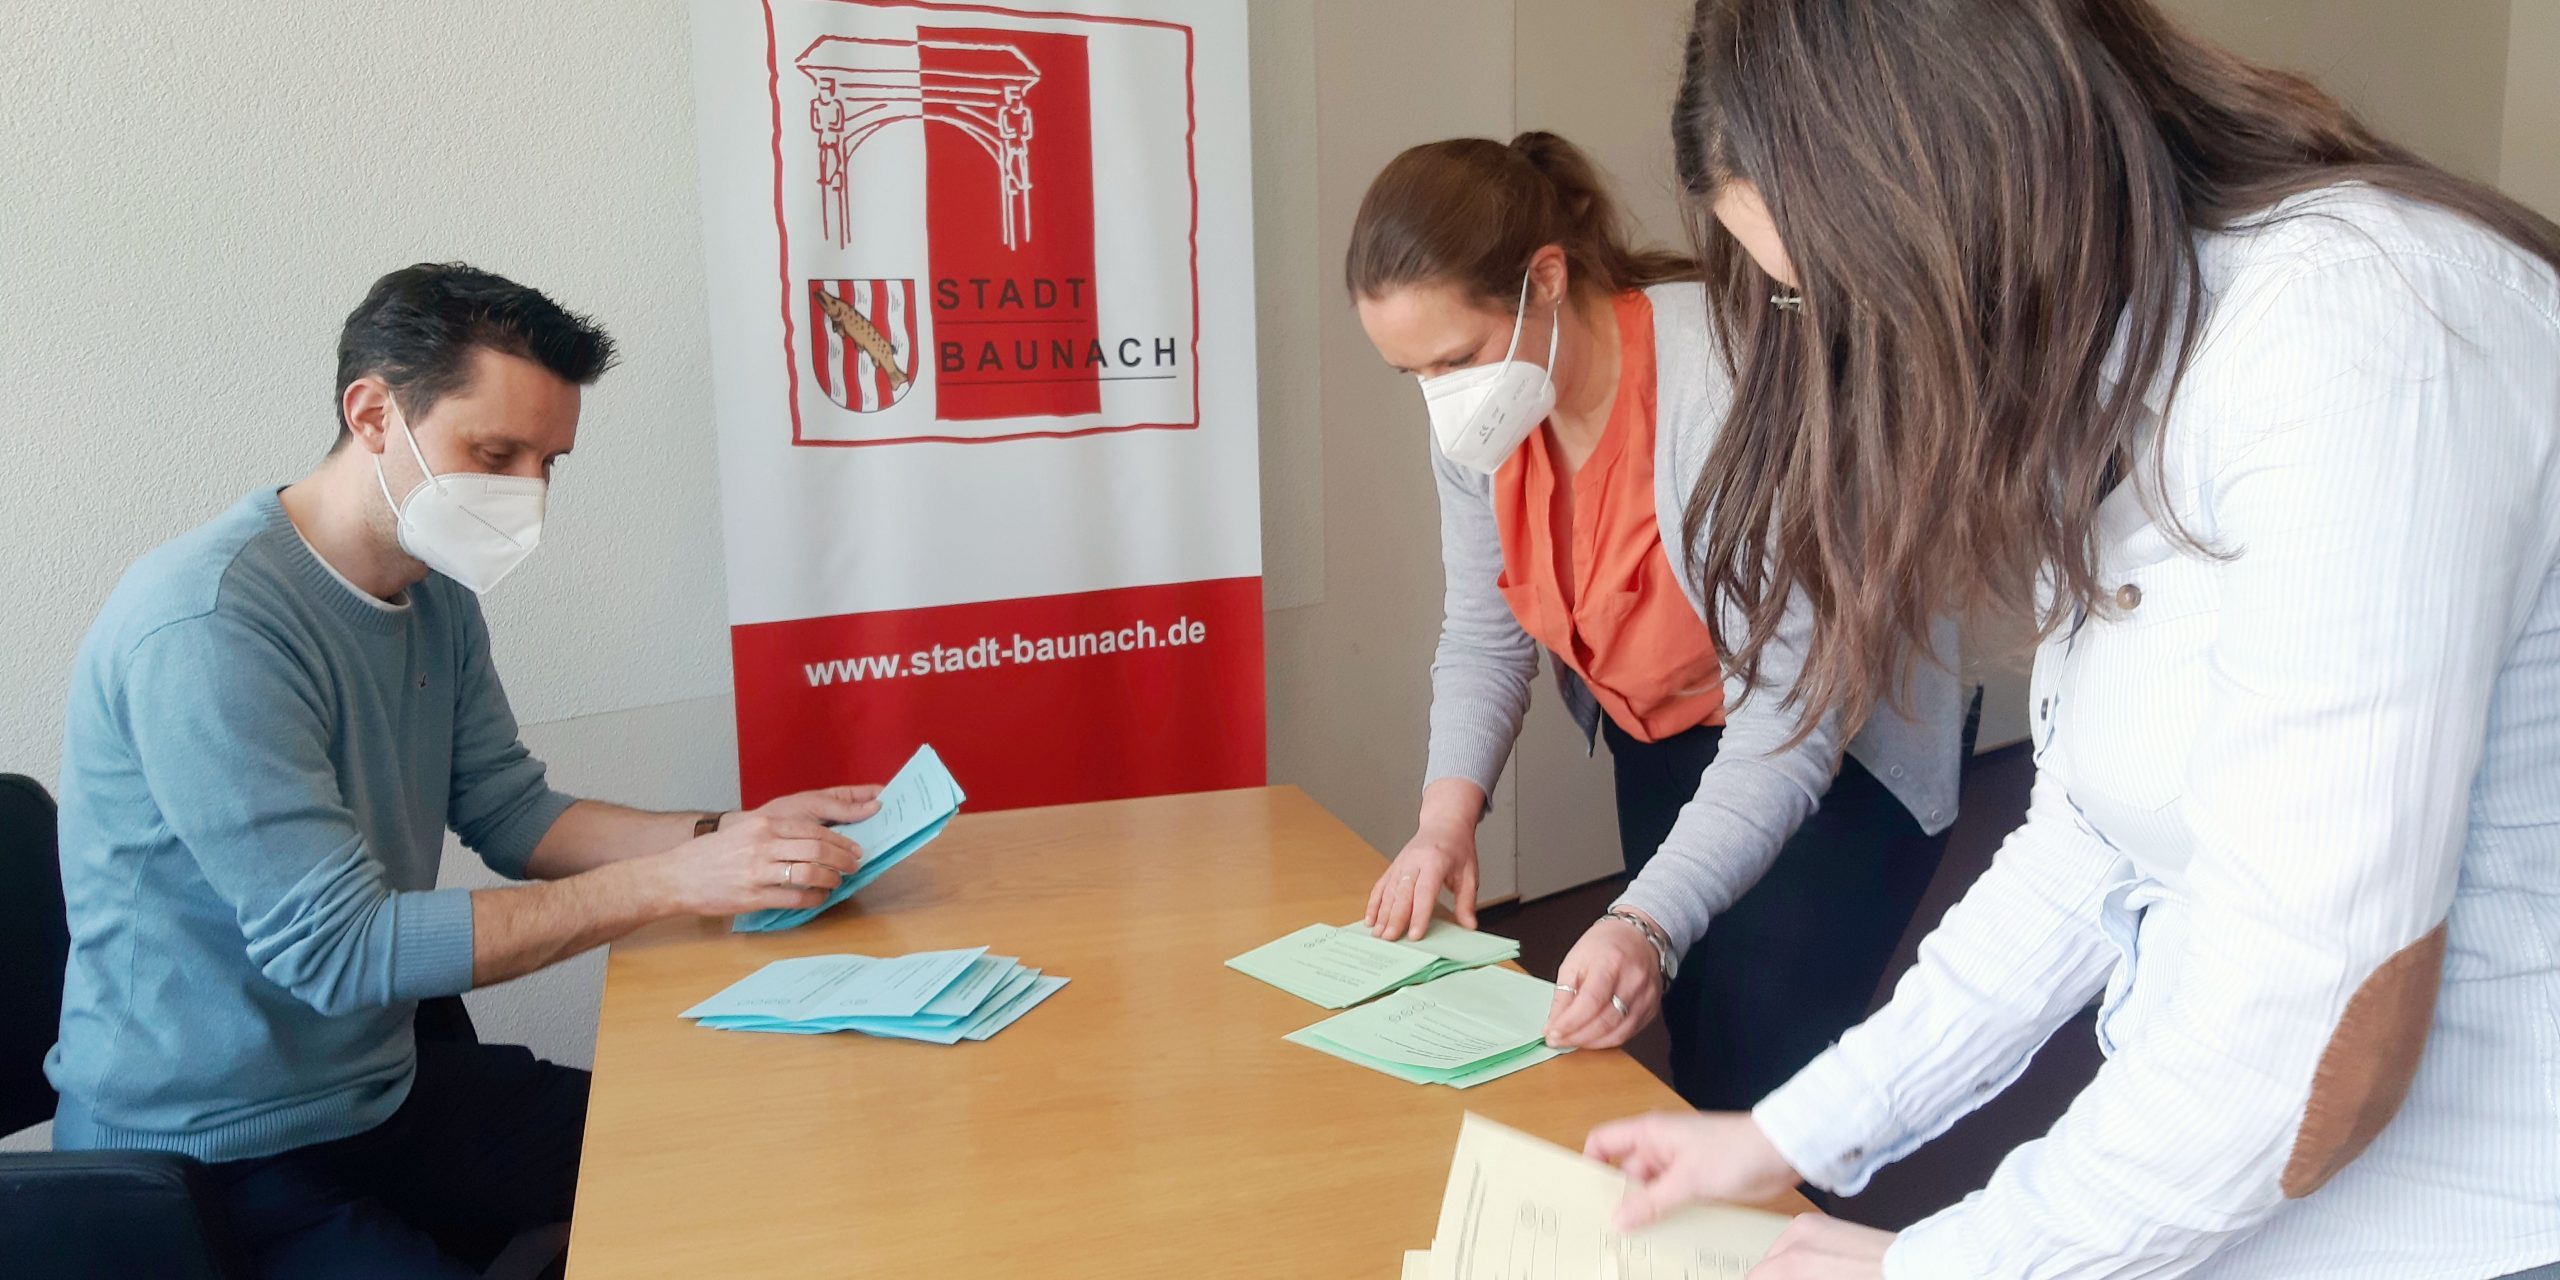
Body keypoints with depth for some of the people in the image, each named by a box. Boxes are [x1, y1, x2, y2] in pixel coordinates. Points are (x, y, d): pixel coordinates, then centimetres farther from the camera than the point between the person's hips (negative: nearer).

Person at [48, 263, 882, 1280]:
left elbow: (512, 813, 7)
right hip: (209, 1159, -8)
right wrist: (669, 882, -27)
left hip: (386, 1078, 8)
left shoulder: (436, 598, 2)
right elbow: (339, 948, -27)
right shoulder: (209, 627, -25)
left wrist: (728, 837, -8)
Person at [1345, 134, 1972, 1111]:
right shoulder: (1480, 407, -13)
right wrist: (1447, 814, -20)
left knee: (1747, 1079, -11)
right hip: (1663, 736, 6)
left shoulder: (1719, 381, -34)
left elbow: (1793, 710, -36)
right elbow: (1484, 632, -4)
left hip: (1840, 738, -6)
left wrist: (1651, 921, -46)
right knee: (1691, 1058, 13)